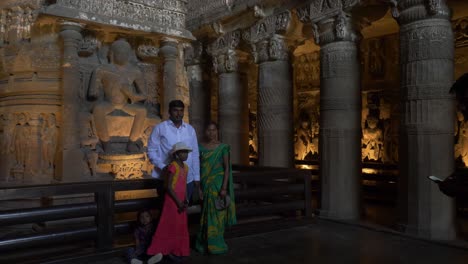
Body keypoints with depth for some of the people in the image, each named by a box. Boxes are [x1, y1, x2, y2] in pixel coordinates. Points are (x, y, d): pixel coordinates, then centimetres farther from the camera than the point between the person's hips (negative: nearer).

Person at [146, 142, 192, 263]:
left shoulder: (185, 167, 10)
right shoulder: (172, 166, -15)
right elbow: (169, 187, -18)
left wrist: (184, 201, 1)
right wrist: (178, 202, -16)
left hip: (180, 201, 8)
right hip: (172, 200, -8)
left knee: (181, 226, 13)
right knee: (169, 226, -5)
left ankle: (176, 251, 24)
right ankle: (158, 252, 3)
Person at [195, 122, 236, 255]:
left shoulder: (223, 147, -4)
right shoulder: (200, 147, 5)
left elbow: (227, 168, -8)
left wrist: (224, 188, -15)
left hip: (217, 183, -2)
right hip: (204, 184, 3)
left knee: (216, 213, 2)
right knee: (205, 213, 8)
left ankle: (215, 243, 14)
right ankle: (205, 242, 20)